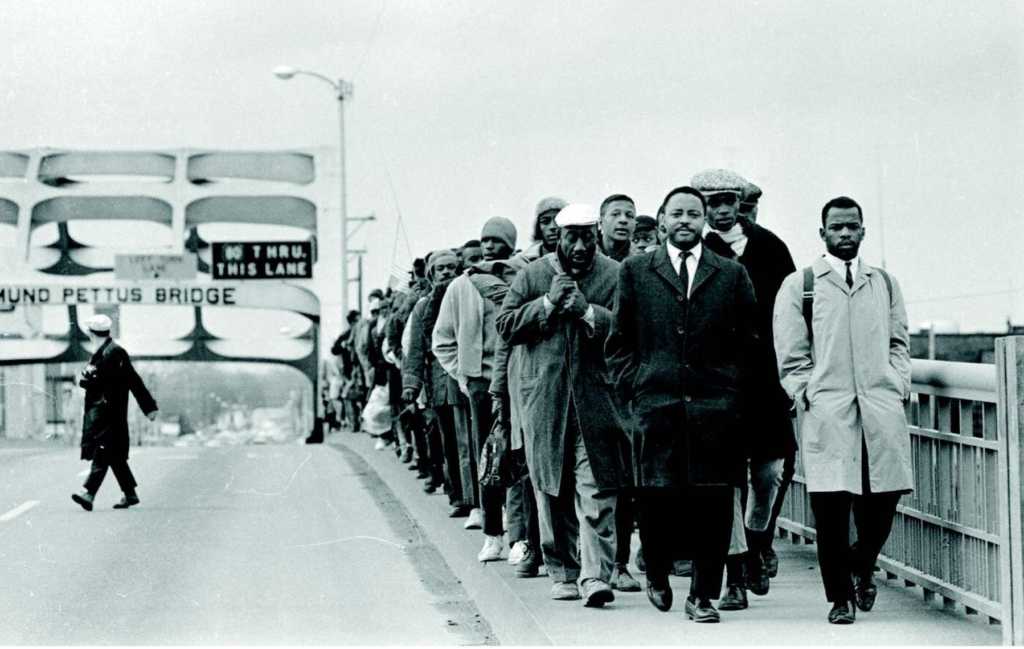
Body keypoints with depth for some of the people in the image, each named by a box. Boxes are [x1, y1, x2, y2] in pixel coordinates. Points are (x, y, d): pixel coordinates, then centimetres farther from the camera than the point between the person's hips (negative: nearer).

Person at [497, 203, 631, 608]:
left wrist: (588, 311, -17)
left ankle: (595, 575, -10)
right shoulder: (532, 275, 8)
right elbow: (506, 326, 4)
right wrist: (548, 303, -7)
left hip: (597, 399, -2)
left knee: (597, 492, -10)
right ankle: (562, 571, 19)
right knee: (552, 493, 8)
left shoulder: (616, 276, 3)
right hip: (544, 399, 2)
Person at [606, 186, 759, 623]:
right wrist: (634, 384, 1)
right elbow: (619, 340, 10)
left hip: (717, 407, 0)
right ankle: (657, 574, 25)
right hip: (656, 406, 0)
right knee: (656, 500, -1)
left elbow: (747, 341, 11)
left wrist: (734, 389, 2)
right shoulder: (635, 272, 10)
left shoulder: (732, 275, 10)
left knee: (714, 505, -2)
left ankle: (703, 595, 7)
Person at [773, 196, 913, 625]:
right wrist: (808, 395, -4)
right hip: (826, 410, -3)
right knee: (831, 506, -5)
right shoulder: (798, 286, 7)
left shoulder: (885, 284, 17)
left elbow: (899, 342, 19)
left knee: (883, 497, 0)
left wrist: (898, 384, 5)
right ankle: (840, 596, 5)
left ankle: (861, 567, 28)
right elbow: (791, 355, 5)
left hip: (882, 408, 3)